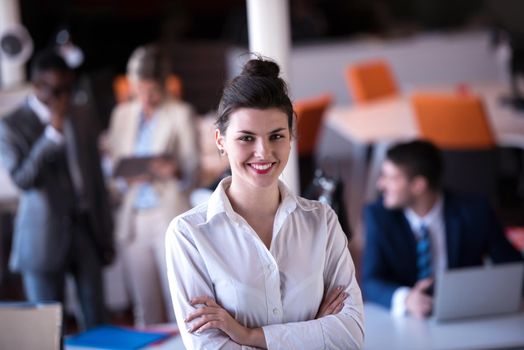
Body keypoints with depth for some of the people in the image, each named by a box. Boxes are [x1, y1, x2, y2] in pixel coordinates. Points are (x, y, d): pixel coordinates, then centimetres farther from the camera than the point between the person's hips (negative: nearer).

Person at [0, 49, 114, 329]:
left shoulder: (79, 117, 10)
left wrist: (106, 236, 14)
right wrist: (53, 133, -23)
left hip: (86, 230, 4)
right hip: (44, 238, -4)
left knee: (96, 322, 6)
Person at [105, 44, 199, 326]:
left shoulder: (180, 114, 3)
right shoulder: (122, 114, 15)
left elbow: (192, 170, 0)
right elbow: (111, 160, 16)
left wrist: (173, 170, -23)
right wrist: (126, 174, -7)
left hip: (169, 215, -4)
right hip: (132, 217, 4)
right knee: (145, 310, 3)